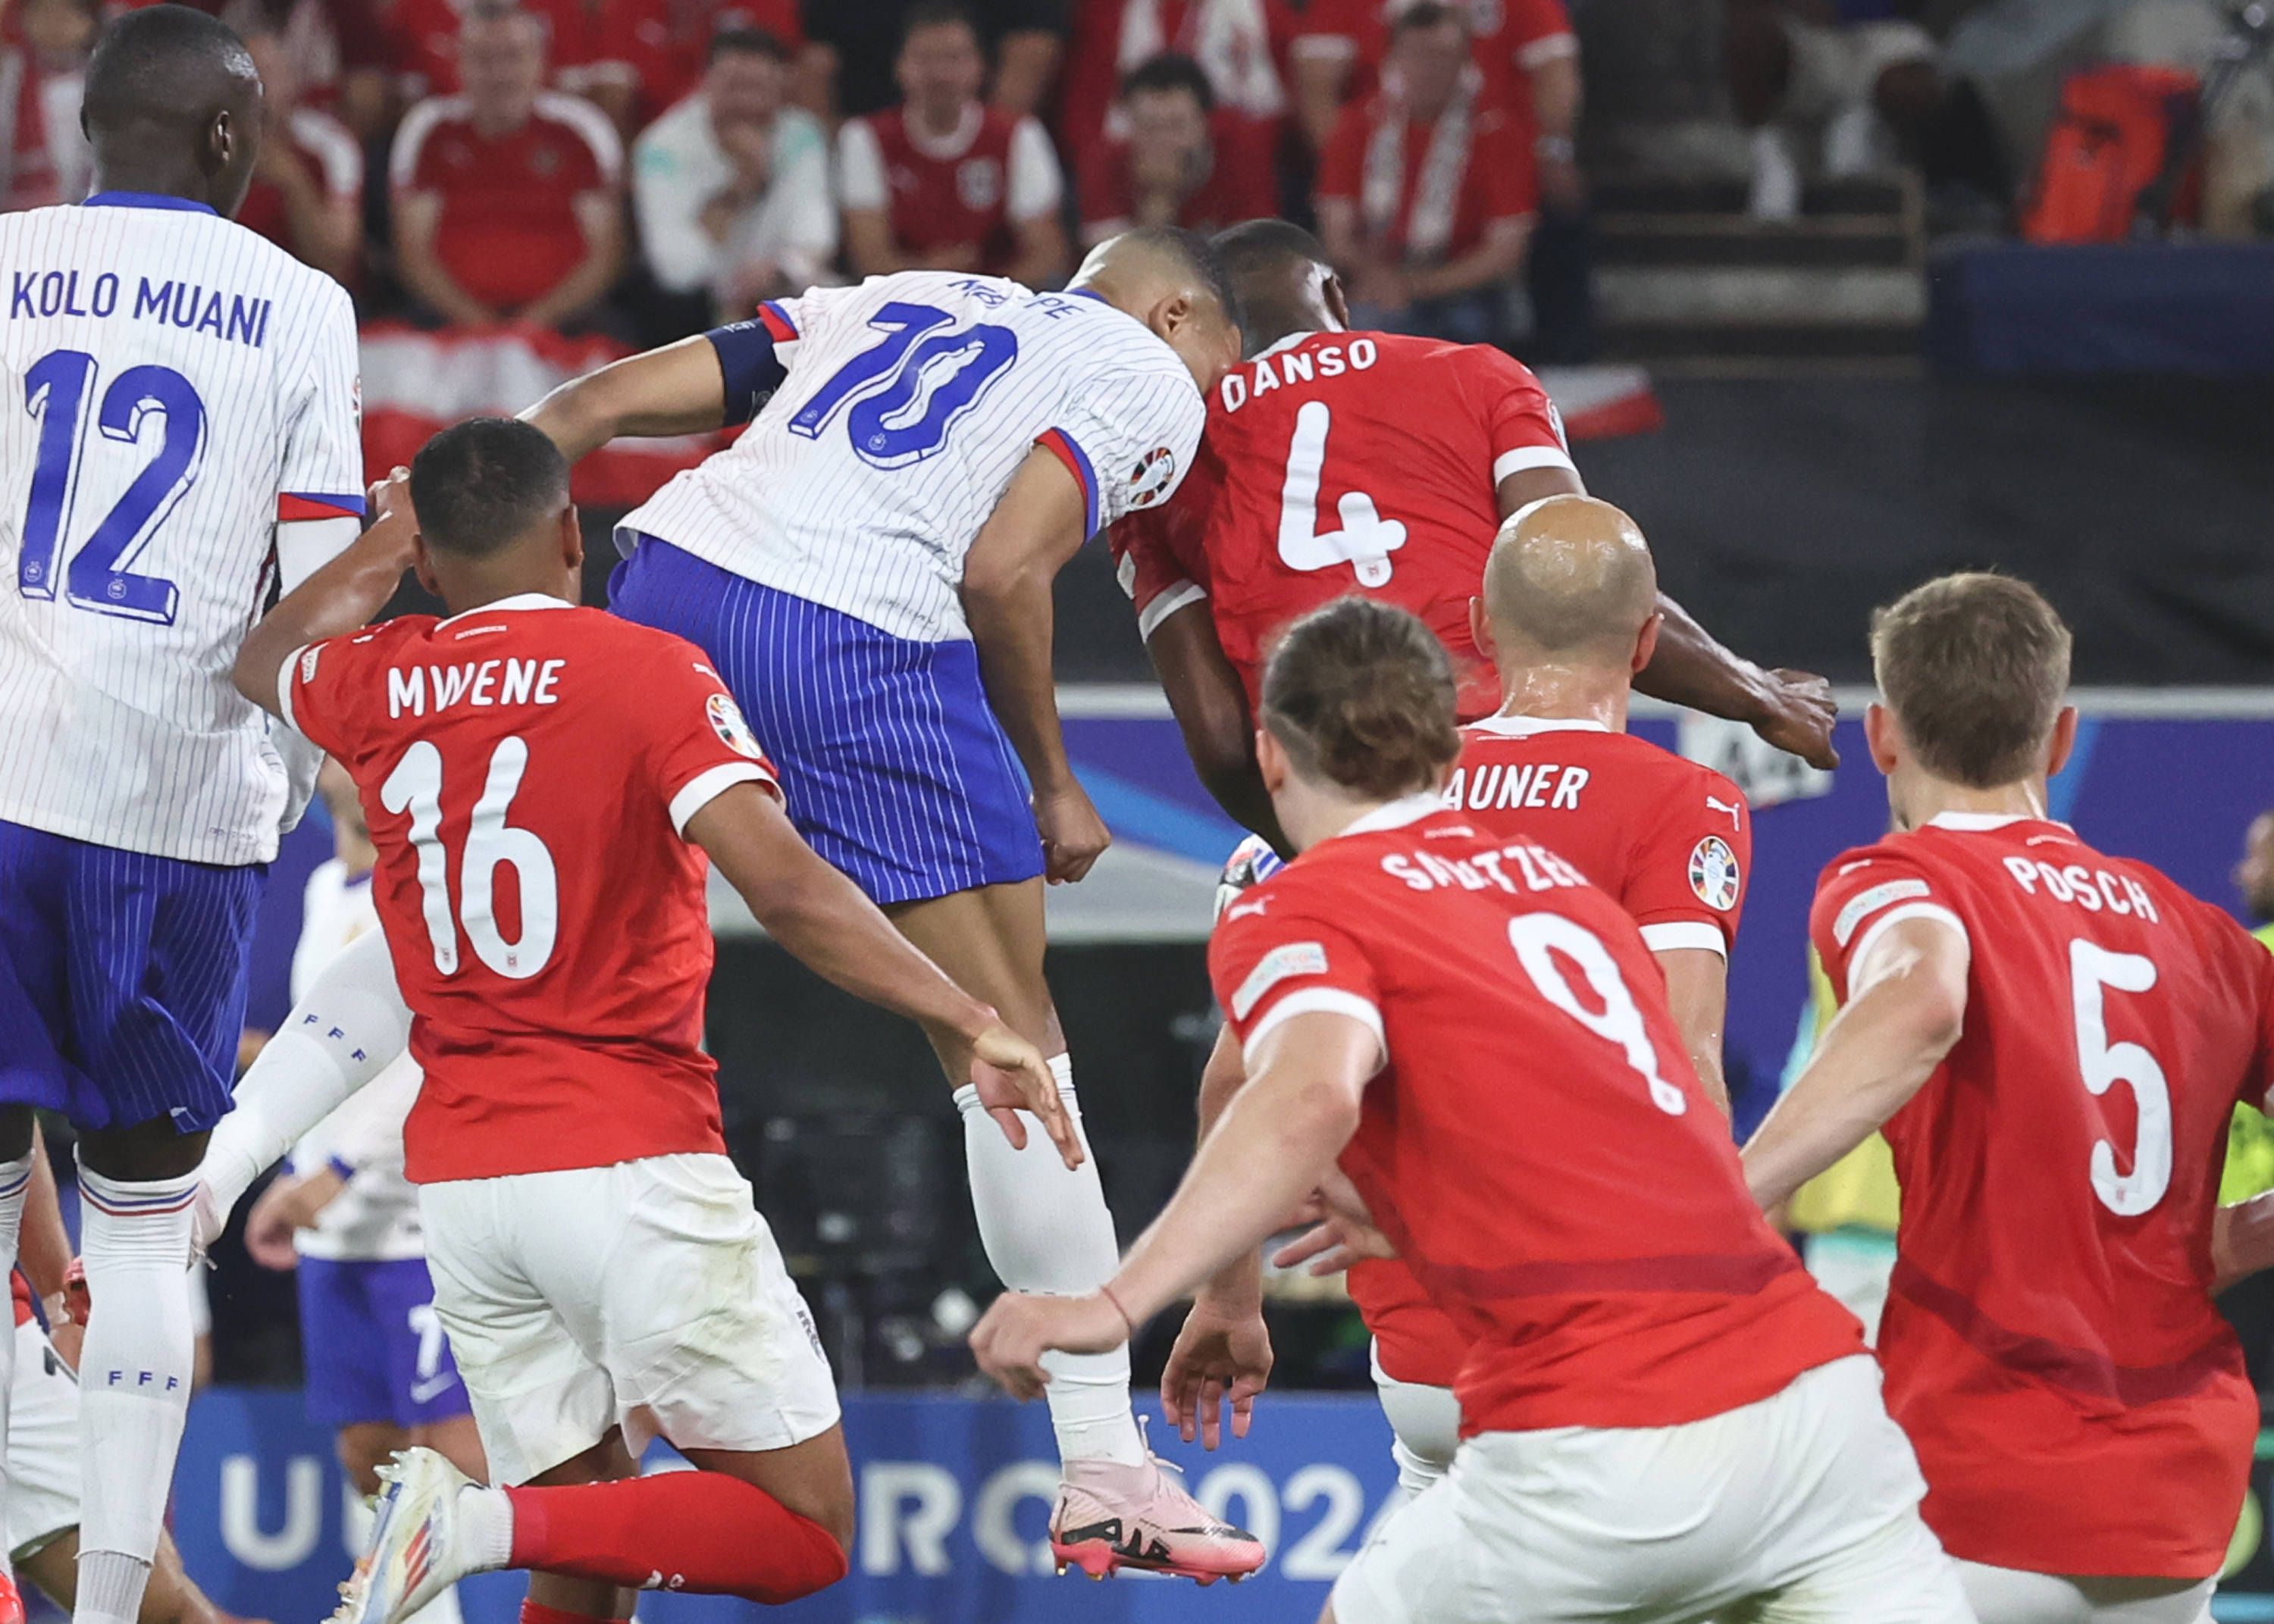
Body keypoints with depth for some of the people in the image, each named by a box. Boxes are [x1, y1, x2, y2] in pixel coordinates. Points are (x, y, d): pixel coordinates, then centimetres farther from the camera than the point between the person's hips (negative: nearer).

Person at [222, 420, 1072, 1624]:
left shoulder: (376, 684, 7)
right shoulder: (644, 670, -7)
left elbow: (265, 662, 33)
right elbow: (786, 890, -20)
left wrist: (380, 546, 47)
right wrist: (961, 1022, -17)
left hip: (454, 1180, 6)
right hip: (628, 1163, -6)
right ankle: (488, 1523, -20)